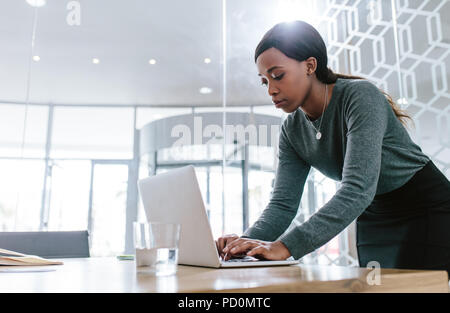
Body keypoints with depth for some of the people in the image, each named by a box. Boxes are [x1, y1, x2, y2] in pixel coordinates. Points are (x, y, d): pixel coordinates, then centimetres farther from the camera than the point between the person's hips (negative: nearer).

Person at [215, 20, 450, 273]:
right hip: (374, 220, 5)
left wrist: (286, 246, -45)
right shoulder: (293, 130, -6)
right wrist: (246, 242, -31)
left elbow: (358, 189, -38)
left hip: (427, 207, -5)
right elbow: (283, 203, -11)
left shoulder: (361, 96, -27)